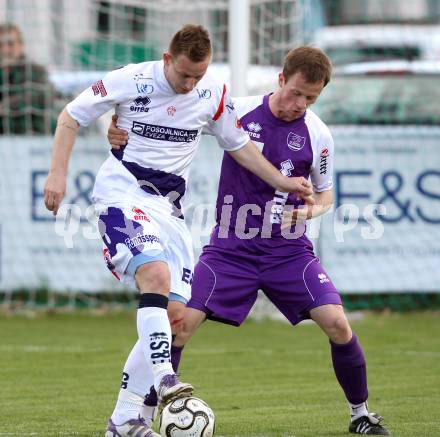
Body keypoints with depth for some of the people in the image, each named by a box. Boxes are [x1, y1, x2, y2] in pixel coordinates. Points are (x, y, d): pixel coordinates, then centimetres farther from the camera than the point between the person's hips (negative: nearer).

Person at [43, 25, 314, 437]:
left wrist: (282, 182, 11)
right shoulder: (131, 80, -10)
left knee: (175, 312, -3)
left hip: (168, 203, 5)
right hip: (122, 192, -5)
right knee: (156, 274, -31)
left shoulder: (214, 93, 2)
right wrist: (58, 174, -9)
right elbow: (70, 117, 0)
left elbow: (239, 145, 18)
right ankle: (164, 381, -40)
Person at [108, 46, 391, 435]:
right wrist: (123, 133, -17)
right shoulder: (236, 111, -8)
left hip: (288, 249, 1)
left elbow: (325, 195, 11)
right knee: (180, 325, -14)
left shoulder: (318, 135, -4)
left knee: (337, 324, -14)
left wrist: (310, 210, -12)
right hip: (230, 248, -1)